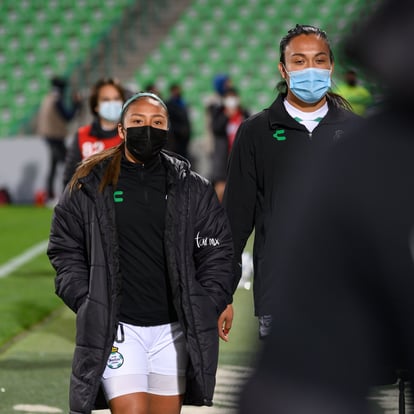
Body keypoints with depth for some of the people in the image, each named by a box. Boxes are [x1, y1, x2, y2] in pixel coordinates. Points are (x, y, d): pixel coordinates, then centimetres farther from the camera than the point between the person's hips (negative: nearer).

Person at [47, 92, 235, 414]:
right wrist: (85, 301, -3)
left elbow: (216, 250, 10)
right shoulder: (90, 185, 2)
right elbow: (65, 248, 8)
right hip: (116, 326, -2)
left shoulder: (192, 188, 7)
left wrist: (215, 303, 0)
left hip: (173, 327, 3)